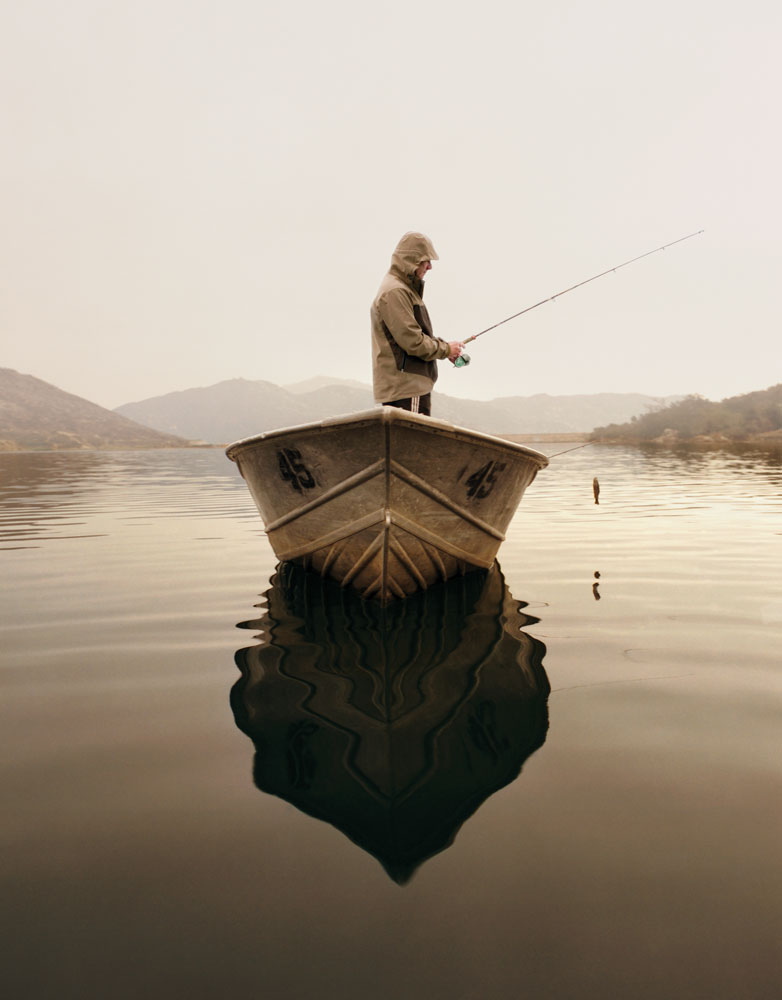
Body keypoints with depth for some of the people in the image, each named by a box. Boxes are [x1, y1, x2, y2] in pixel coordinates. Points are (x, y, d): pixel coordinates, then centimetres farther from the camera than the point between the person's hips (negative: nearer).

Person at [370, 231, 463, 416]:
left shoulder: (406, 289, 22)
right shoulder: (394, 292, -13)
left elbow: (420, 335, 26)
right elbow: (412, 342, -18)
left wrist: (445, 347, 10)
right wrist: (446, 349, -5)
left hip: (413, 385, 11)